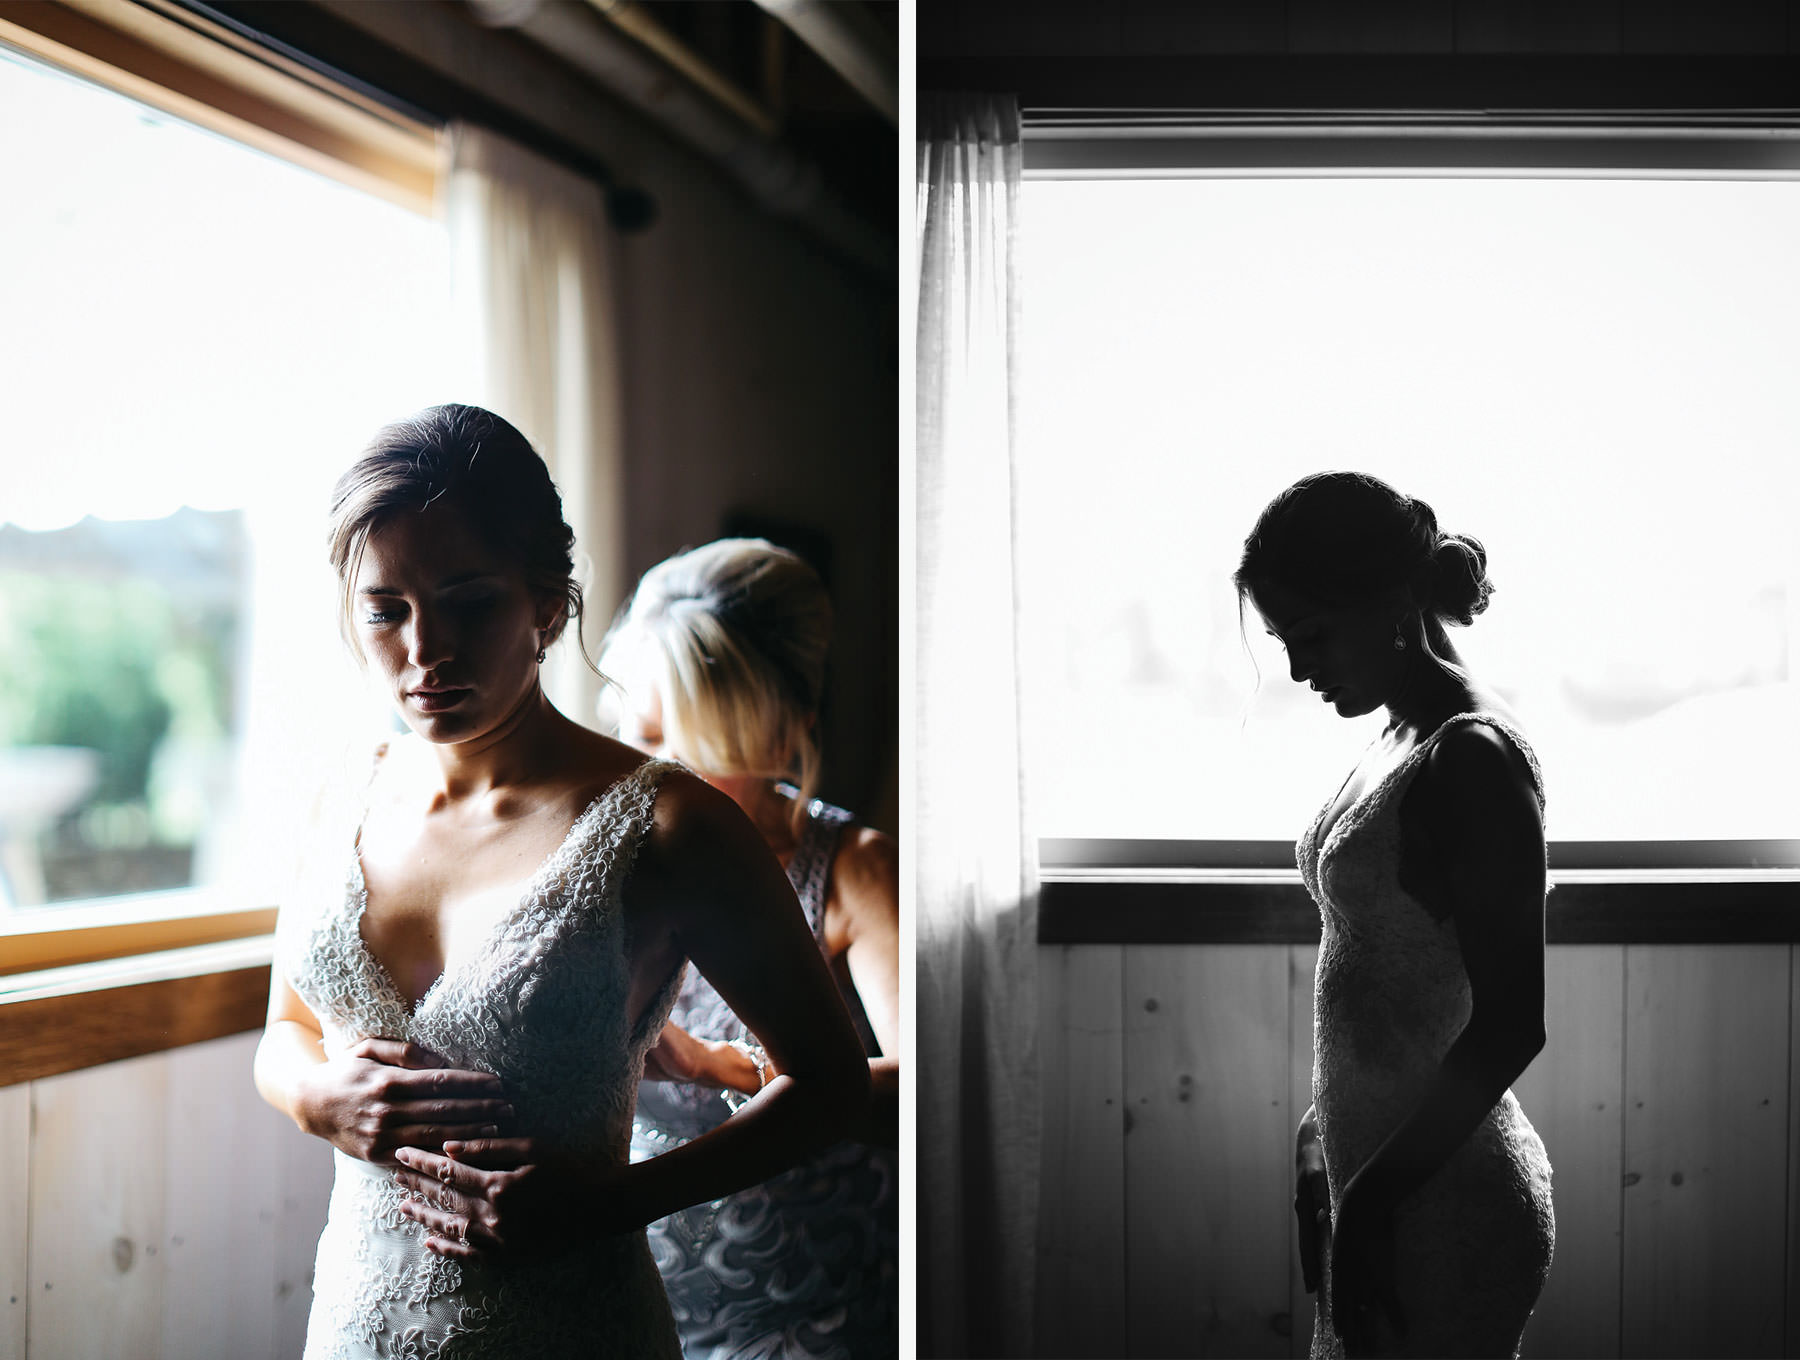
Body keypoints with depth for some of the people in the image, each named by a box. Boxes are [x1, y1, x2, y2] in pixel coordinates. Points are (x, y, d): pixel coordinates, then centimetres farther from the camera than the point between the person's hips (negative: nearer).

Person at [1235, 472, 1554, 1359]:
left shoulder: (1473, 759, -17)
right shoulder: (1400, 743, 10)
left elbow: (1513, 1019, -21)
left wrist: (1371, 1198, -18)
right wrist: (1324, 1139, 18)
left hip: (1447, 1211, -9)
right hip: (1381, 1177, 9)